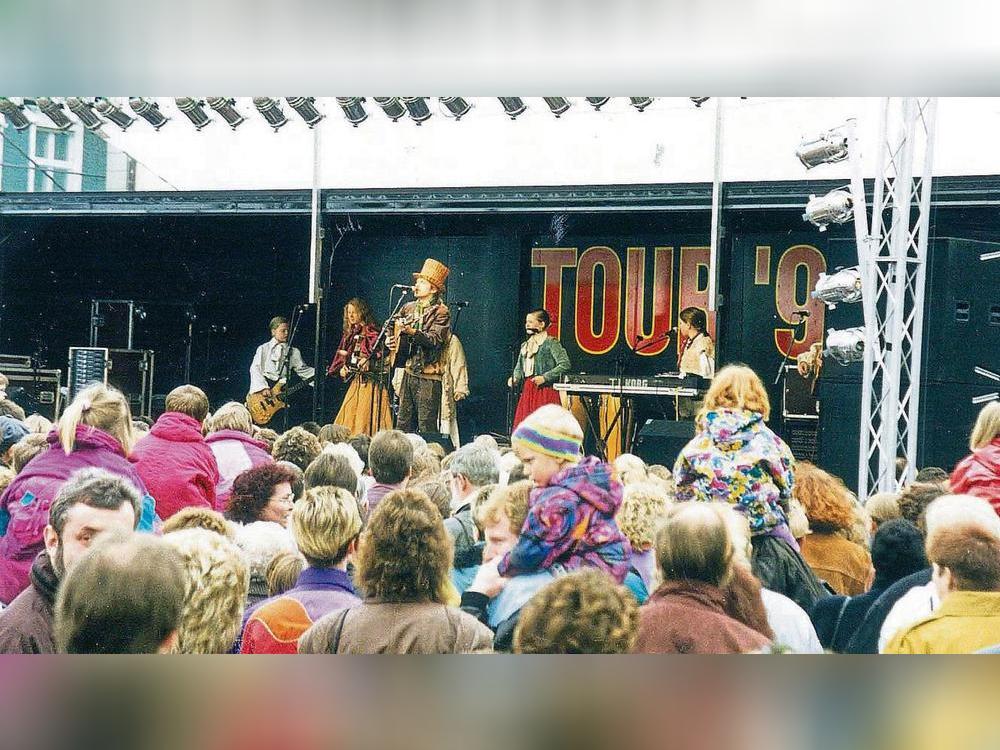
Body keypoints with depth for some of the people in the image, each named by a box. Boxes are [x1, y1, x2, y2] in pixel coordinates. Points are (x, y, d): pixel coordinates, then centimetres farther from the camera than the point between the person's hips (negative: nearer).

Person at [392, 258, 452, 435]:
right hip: (409, 372, 7)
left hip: (429, 375, -7)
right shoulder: (408, 308, 15)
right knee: (403, 423, 6)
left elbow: (435, 340, -20)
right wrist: (395, 341, 9)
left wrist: (412, 332, -32)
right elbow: (401, 335, 30)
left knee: (426, 426, -7)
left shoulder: (441, 312, -6)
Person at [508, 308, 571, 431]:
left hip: (545, 391, -7)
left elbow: (565, 365, -15)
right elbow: (519, 368, 24)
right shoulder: (525, 345, 19)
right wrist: (514, 378, 2)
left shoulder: (551, 343, -5)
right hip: (527, 391, 7)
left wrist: (544, 377, -18)